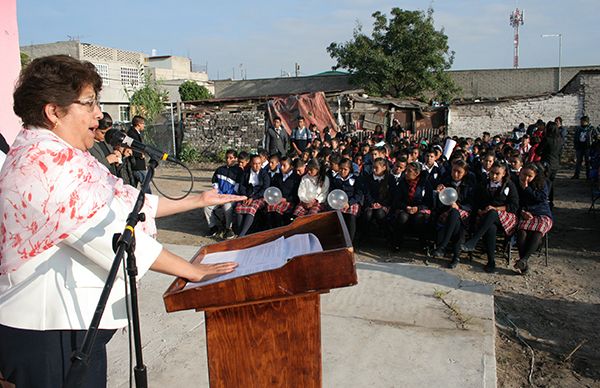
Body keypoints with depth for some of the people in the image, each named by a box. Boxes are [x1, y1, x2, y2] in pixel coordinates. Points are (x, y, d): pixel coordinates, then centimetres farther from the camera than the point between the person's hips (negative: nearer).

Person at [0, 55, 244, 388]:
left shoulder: (59, 155, 11)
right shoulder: (48, 161, -22)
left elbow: (125, 200, 11)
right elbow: (107, 231, -25)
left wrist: (198, 201, 11)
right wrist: (192, 270, -19)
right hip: (50, 329, -10)